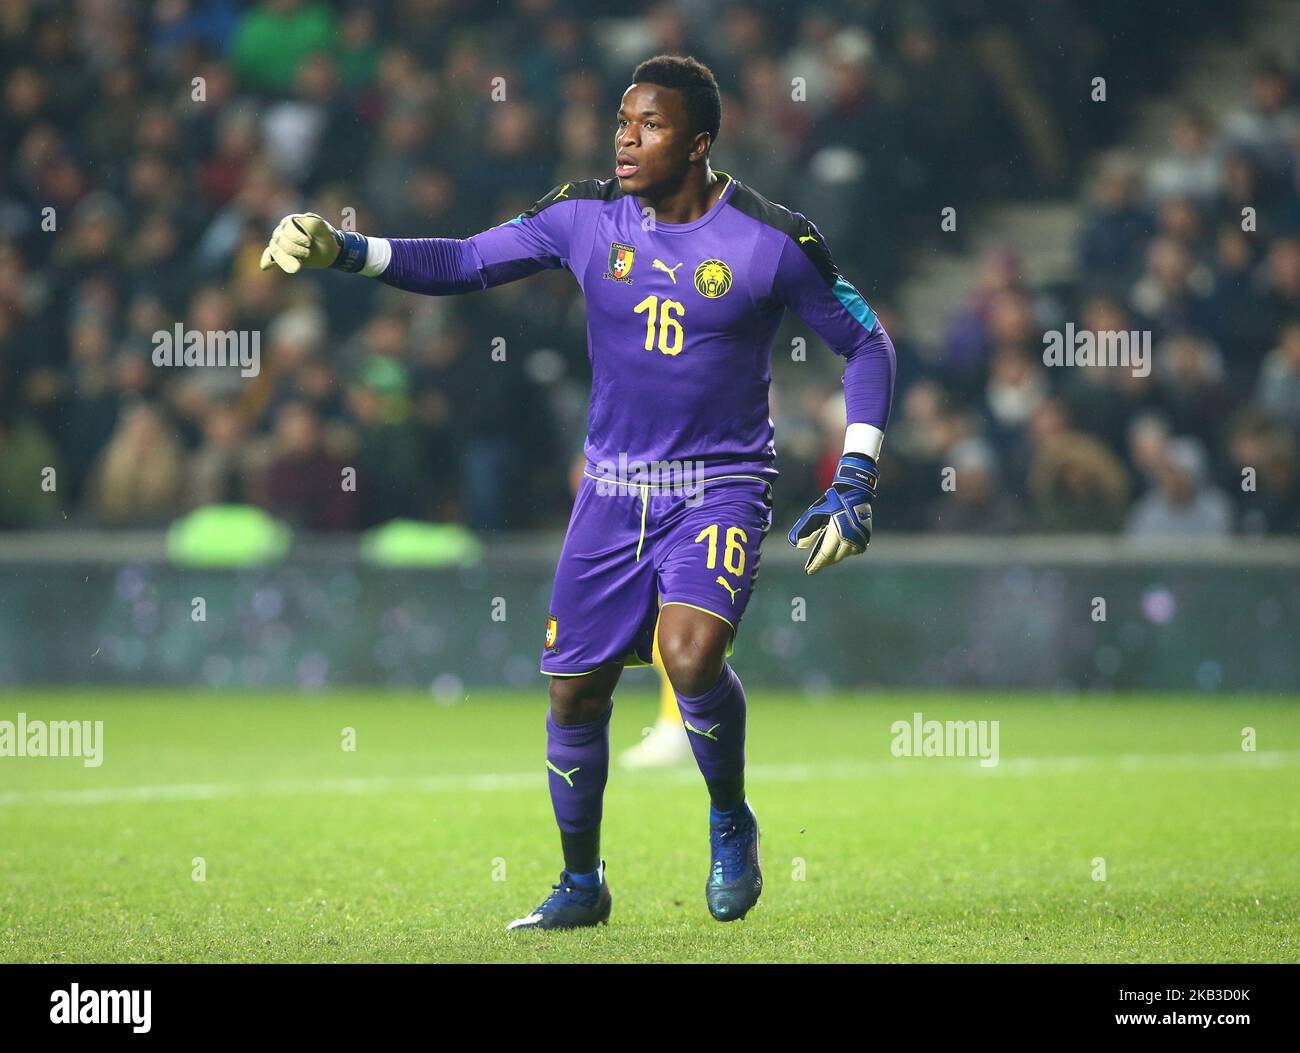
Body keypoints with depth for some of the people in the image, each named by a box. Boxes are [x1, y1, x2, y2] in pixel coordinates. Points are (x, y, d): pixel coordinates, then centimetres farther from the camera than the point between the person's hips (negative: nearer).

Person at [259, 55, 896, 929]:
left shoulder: (771, 241, -10)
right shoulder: (588, 218, -2)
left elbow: (867, 345, 0)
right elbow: (463, 264, 4)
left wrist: (855, 484, -7)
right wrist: (343, 251, -10)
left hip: (721, 487, -4)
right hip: (614, 488, 4)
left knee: (691, 654, -27)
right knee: (575, 691, 2)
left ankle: (730, 822, 1)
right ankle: (581, 885, 23)